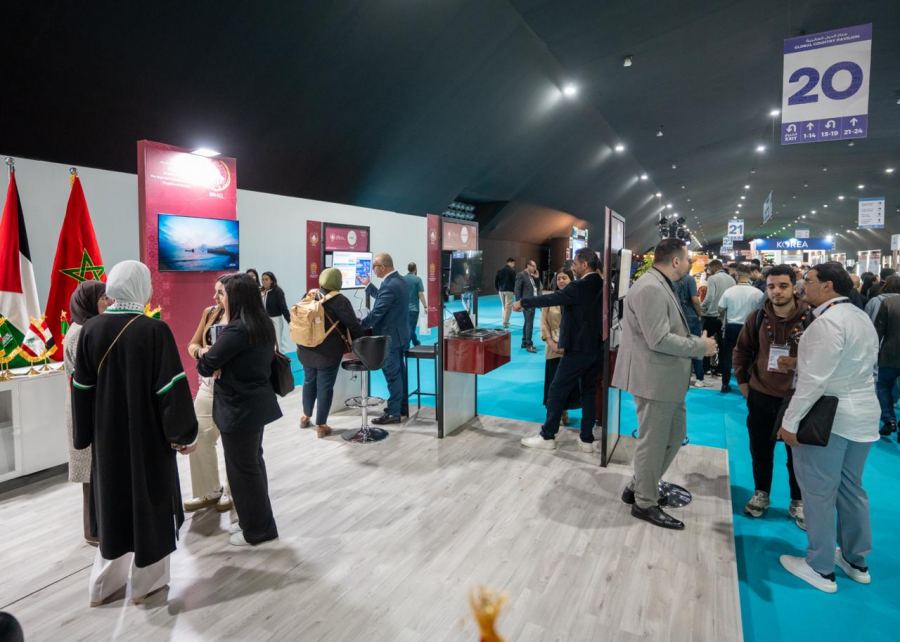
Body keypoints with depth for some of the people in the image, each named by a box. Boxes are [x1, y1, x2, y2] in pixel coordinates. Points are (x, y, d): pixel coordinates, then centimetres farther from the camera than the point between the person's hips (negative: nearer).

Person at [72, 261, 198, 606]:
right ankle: (144, 583, 26)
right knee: (148, 504, 12)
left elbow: (82, 386, 2)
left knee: (113, 504, 20)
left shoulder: (90, 328, -5)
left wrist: (86, 433, 13)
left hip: (107, 434, 5)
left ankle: (104, 585, 31)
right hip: (148, 435, -4)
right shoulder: (154, 330, -18)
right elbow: (171, 387, -17)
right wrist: (184, 434, -7)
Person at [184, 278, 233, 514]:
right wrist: (200, 352, -10)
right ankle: (209, 491, 28)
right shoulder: (209, 313, 6)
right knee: (199, 437, 10)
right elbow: (192, 344, 12)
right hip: (208, 385, 6)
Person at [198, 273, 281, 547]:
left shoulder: (236, 331, -24)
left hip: (239, 408, -9)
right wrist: (218, 360, -5)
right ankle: (254, 520, 35)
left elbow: (205, 366, -17)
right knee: (253, 462, 19)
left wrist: (205, 354, 5)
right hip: (256, 403, 9)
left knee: (242, 468, 5)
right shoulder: (263, 325, 5)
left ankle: (257, 529, 19)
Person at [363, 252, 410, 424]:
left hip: (390, 337, -10)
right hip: (398, 334, 10)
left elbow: (377, 313, -25)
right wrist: (368, 285, 25)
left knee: (392, 374, -2)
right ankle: (402, 407, 28)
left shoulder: (389, 285, -24)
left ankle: (393, 413, 8)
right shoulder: (398, 280, 8)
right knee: (399, 372, 17)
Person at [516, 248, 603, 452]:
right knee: (589, 392, 12)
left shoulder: (579, 287, -16)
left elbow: (550, 299, -15)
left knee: (557, 391, 2)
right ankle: (587, 440, 17)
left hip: (577, 349, -8)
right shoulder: (602, 286, 8)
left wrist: (522, 302, -4)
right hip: (595, 348, 8)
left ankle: (547, 436, 9)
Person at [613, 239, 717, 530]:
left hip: (667, 378, 11)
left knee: (675, 435, 20)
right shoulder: (650, 289, -21)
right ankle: (645, 503, 22)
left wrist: (698, 340, 5)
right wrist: (700, 347, -14)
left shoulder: (660, 286, 13)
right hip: (654, 379, -11)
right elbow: (659, 340, -25)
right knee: (653, 442, 4)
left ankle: (638, 486, 32)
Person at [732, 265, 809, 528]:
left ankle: (798, 501, 30)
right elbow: (742, 351, 9)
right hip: (761, 395, 2)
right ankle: (761, 493, 33)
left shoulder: (810, 319, -11)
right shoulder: (757, 318, -3)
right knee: (760, 449, 14)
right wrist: (742, 380, 7)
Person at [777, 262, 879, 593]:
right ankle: (855, 560, 33)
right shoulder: (862, 317, 11)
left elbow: (815, 378, -24)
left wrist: (790, 420, -19)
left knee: (819, 492, 2)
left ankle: (820, 568, 14)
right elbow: (856, 366, 18)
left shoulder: (828, 321, -19)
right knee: (851, 489, 19)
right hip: (863, 416, 9)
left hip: (828, 417, -9)